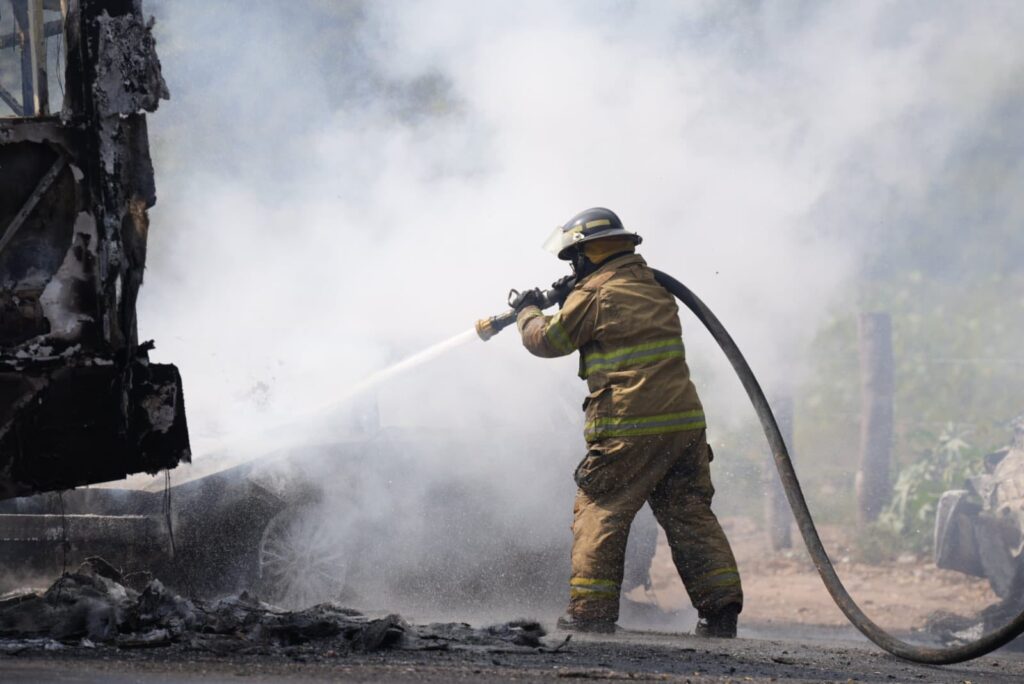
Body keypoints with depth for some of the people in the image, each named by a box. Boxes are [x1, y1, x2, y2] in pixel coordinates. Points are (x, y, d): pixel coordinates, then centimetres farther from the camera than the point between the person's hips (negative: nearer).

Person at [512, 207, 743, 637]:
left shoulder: (594, 294, -5)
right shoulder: (655, 289, 18)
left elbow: (548, 340, 6)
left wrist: (528, 313, 26)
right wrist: (568, 299, 30)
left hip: (629, 429, -6)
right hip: (685, 421, 6)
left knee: (599, 511, 3)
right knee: (689, 514, 8)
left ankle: (591, 610, -2)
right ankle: (720, 609, 1)